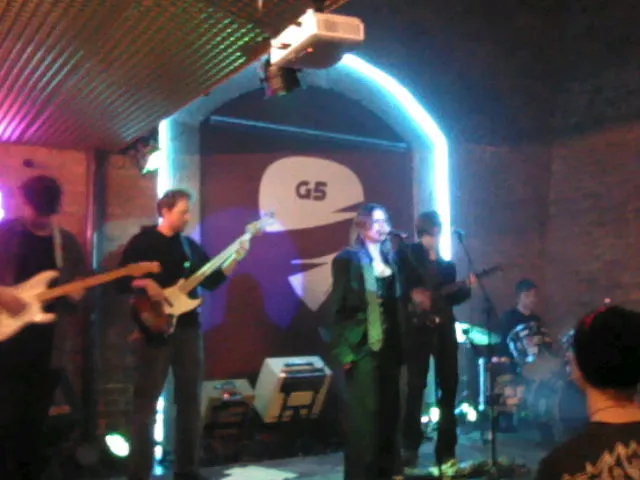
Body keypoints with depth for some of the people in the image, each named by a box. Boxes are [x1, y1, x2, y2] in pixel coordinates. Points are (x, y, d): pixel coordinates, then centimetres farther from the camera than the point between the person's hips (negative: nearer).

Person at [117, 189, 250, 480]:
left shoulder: (190, 245, 14)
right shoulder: (142, 242, -1)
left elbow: (211, 281, 12)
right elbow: (121, 282, -5)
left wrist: (236, 258, 3)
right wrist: (145, 284, -22)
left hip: (188, 328, 6)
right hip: (156, 329, -5)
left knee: (190, 399, 8)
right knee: (146, 401, -4)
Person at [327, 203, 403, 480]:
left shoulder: (390, 258, 14)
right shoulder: (348, 259, -4)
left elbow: (397, 303, 16)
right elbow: (340, 306, -7)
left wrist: (400, 343, 7)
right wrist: (343, 350, -13)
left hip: (389, 346, 6)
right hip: (362, 346, -6)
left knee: (388, 410, 10)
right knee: (364, 413, -4)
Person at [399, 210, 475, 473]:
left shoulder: (447, 264, 17)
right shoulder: (407, 255, 3)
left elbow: (450, 298, 15)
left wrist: (466, 288, -1)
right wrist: (411, 297, -19)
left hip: (444, 328, 5)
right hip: (418, 326, -5)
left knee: (449, 386, 5)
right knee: (416, 385, -5)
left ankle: (446, 451, 14)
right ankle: (410, 448, 4)